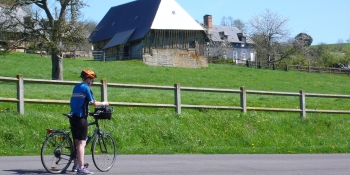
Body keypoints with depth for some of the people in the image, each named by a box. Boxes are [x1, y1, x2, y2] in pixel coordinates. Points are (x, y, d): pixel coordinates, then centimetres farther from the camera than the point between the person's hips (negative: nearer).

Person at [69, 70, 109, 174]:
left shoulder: (76, 87, 15)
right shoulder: (86, 88, -9)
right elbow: (94, 103, -9)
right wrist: (104, 103, 7)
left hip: (73, 117, 8)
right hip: (81, 118, -8)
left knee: (77, 142, 16)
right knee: (82, 143, -9)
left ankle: (76, 165, 23)